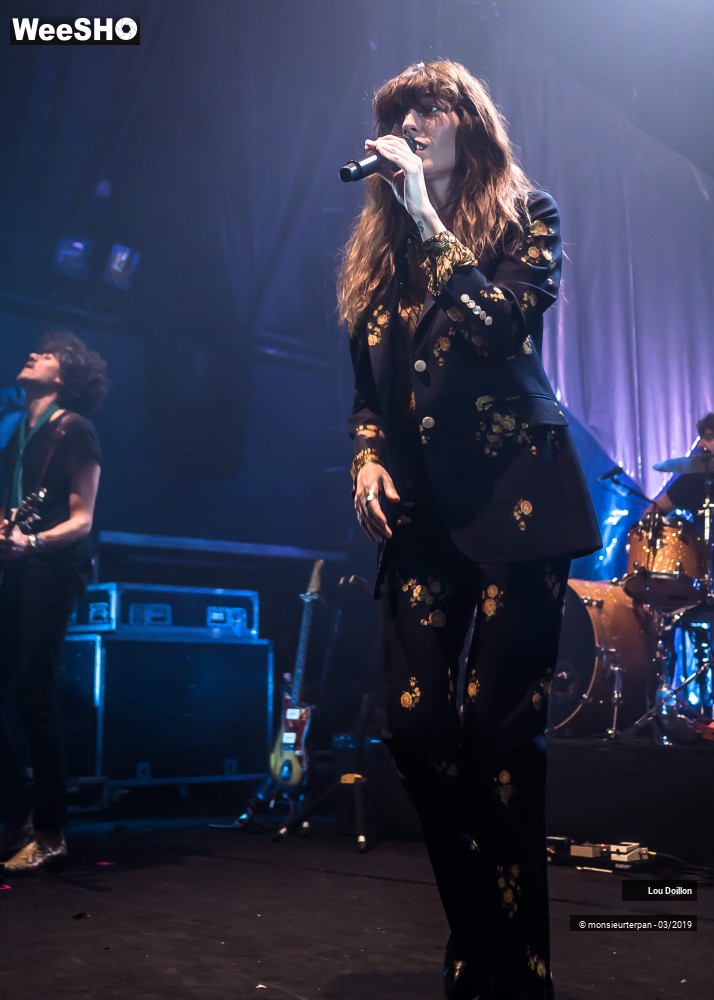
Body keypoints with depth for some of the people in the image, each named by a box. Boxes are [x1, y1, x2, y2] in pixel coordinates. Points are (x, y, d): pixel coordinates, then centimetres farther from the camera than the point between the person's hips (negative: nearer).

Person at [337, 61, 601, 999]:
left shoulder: (526, 213, 5)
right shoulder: (378, 245, 18)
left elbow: (505, 324, -13)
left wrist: (430, 220, -10)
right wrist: (366, 457, 3)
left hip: (515, 491, -4)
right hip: (421, 506, 5)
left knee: (500, 723, -9)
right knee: (417, 725, -3)